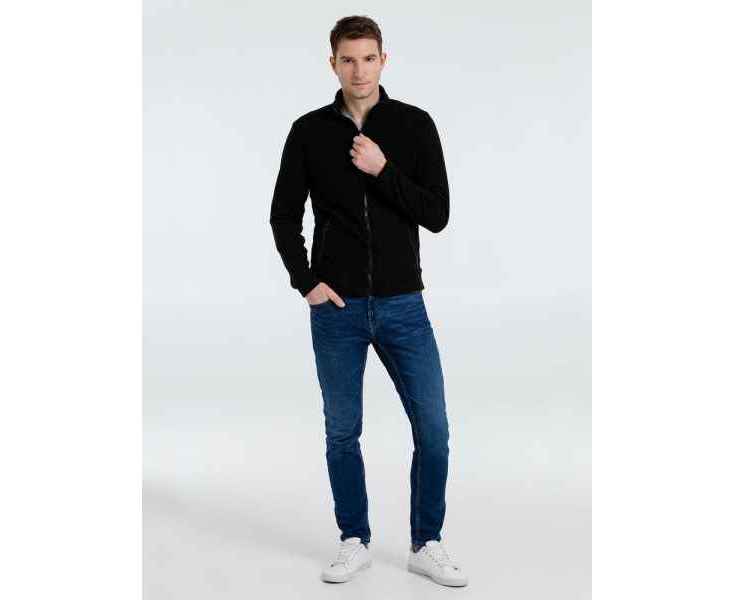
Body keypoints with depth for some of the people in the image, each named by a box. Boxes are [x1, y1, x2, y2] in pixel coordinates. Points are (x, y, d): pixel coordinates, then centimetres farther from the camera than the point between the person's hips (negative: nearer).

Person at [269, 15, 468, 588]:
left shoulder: (415, 125, -1)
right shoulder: (309, 131, 1)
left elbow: (437, 214, -6)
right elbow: (284, 216, 5)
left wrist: (384, 170, -17)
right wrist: (306, 282, -6)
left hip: (403, 305, 0)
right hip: (338, 309, 0)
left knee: (433, 429, 1)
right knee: (343, 431, 8)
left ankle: (427, 545, 17)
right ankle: (355, 542, 24)